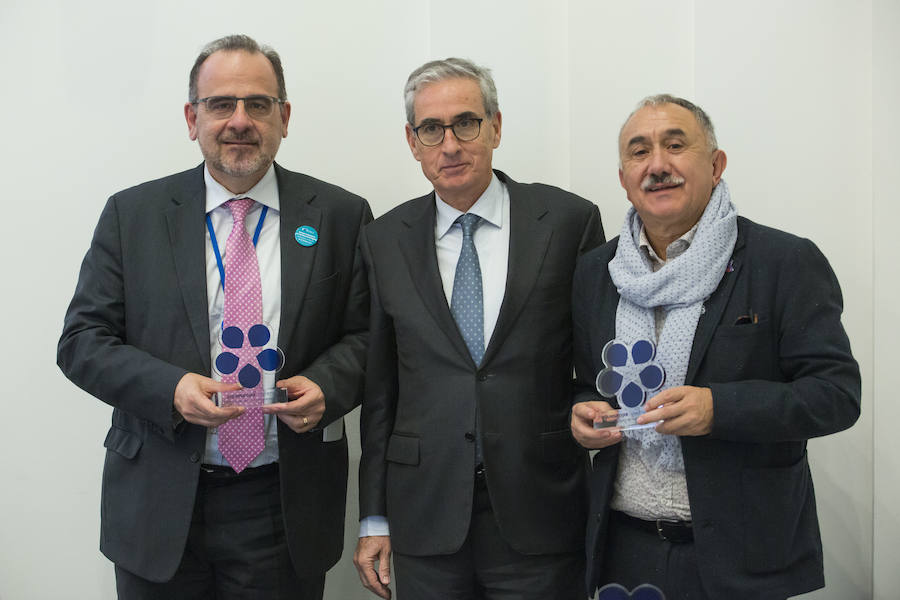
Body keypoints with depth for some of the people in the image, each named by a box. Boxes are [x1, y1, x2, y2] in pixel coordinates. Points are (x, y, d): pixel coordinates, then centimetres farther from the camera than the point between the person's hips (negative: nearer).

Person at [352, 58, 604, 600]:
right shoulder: (385, 240, 3)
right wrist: (375, 518, 6)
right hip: (425, 521, 2)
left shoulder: (570, 221, -4)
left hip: (539, 516, -1)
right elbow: (380, 386, 5)